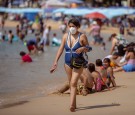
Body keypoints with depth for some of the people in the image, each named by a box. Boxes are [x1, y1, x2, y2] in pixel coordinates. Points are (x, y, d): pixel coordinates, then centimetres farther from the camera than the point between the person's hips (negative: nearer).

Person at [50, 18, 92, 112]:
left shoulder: (82, 36, -5)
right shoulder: (66, 36, 5)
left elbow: (88, 48, 2)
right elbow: (61, 49, 5)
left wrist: (83, 48, -21)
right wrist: (56, 61, -1)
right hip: (68, 63, 4)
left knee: (73, 83, -16)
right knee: (71, 84, 11)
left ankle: (72, 105, -22)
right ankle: (74, 104, 22)